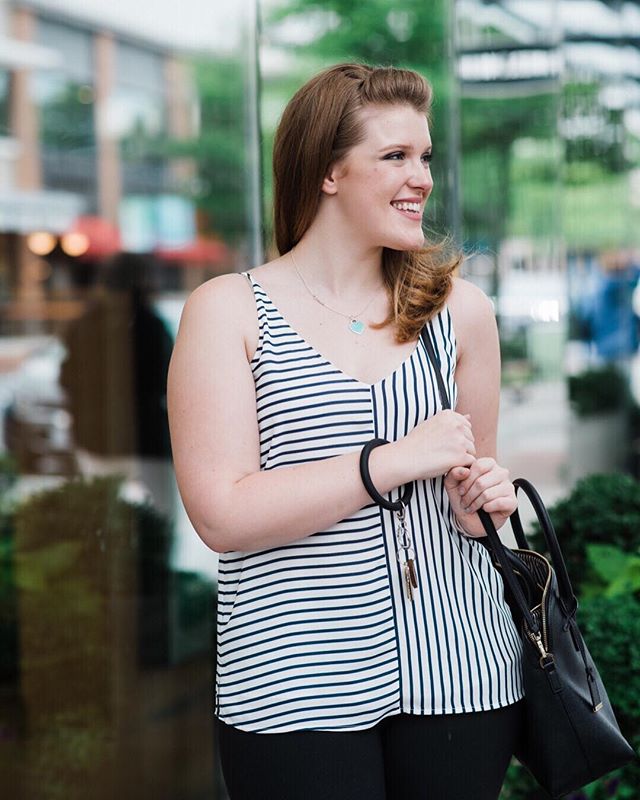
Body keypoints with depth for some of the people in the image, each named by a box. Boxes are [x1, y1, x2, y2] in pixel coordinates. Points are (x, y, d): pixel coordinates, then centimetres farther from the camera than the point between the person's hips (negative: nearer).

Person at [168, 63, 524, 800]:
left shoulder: (458, 309, 6)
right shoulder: (228, 311, -4)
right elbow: (222, 515, -13)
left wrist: (477, 504, -3)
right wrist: (396, 461, -16)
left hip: (458, 673, 4)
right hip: (296, 690, -3)